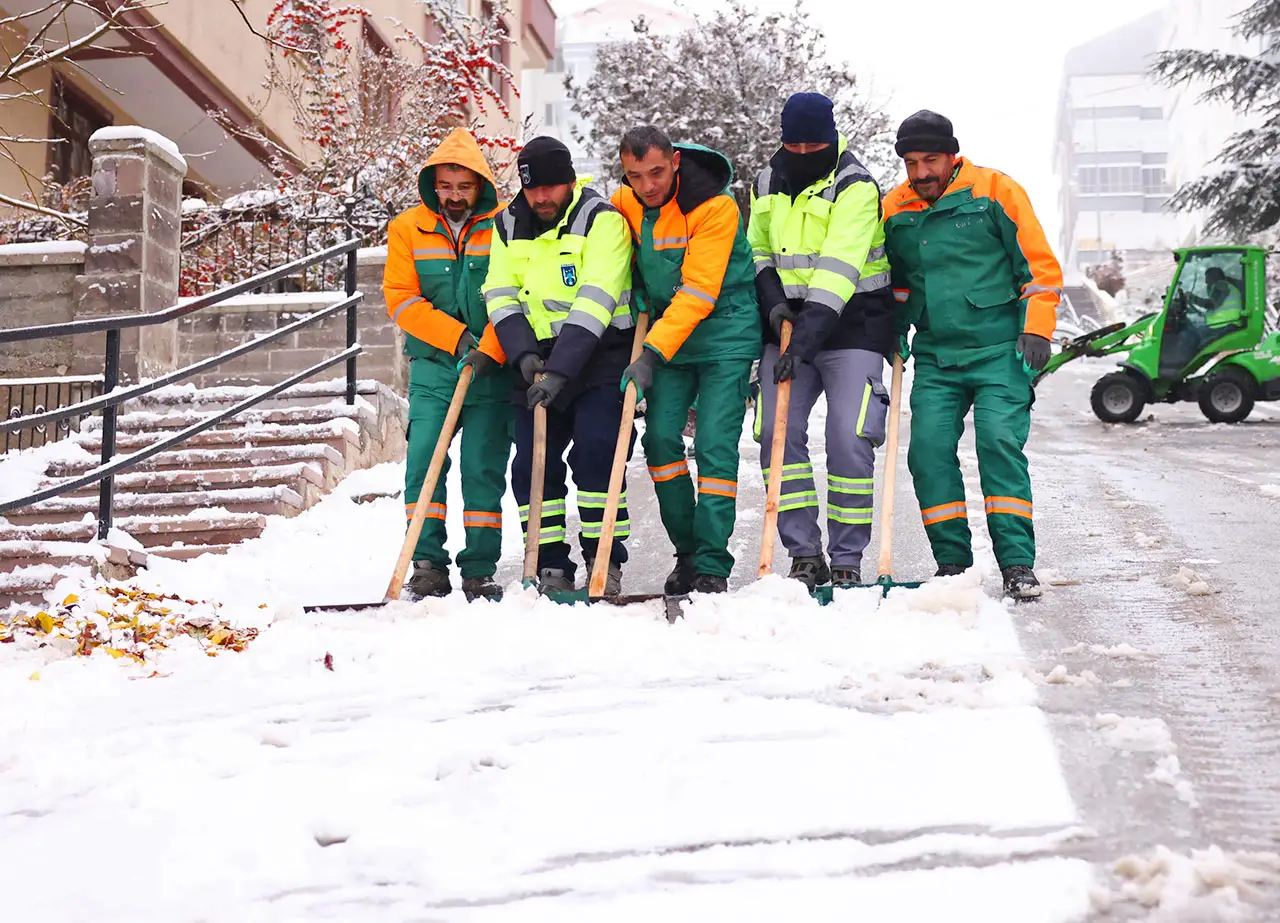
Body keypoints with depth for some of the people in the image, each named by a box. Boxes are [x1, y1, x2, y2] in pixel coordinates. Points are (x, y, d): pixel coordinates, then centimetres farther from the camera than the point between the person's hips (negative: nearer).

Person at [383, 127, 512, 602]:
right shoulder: (408, 229, 4)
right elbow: (401, 299, -2)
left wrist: (490, 350, -19)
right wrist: (458, 338, -12)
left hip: (492, 371, -1)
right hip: (433, 370, 1)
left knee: (483, 468, -1)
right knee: (423, 459, -9)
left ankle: (480, 571, 6)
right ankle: (428, 563, -3)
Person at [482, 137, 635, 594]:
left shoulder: (602, 219, -12)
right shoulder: (509, 224, 6)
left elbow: (594, 302, -21)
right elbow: (500, 296, 4)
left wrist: (559, 369, -28)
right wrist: (524, 353, -14)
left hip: (598, 355, -5)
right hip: (538, 361, 5)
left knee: (594, 452, -18)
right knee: (532, 465, -1)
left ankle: (605, 562, -5)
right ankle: (551, 569, 10)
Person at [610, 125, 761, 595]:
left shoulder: (714, 206, -20)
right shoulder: (624, 205, -2)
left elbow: (698, 292, -25)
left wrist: (651, 353, -30)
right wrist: (638, 293, 0)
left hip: (725, 332, -6)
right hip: (666, 333, 6)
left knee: (714, 444, -12)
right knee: (661, 437, -3)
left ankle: (712, 565, -7)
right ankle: (687, 552, 11)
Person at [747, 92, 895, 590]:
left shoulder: (855, 185, -11)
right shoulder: (767, 182, 8)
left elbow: (839, 266, -22)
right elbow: (757, 249, 17)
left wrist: (810, 332, -31)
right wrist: (772, 301, -3)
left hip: (851, 323, -5)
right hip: (788, 325, 5)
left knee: (849, 440, -12)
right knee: (777, 433, -6)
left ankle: (847, 561, 1)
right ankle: (804, 555, 3)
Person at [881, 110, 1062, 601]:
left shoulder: (994, 191, -3)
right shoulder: (894, 210, 9)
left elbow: (1040, 266, -1)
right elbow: (891, 284, 25)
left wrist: (1037, 330, -9)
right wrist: (891, 334, 15)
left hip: (998, 351, -4)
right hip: (934, 358, 4)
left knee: (1000, 442, -14)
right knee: (929, 449, -5)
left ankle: (1017, 563, -7)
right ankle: (952, 560, 7)